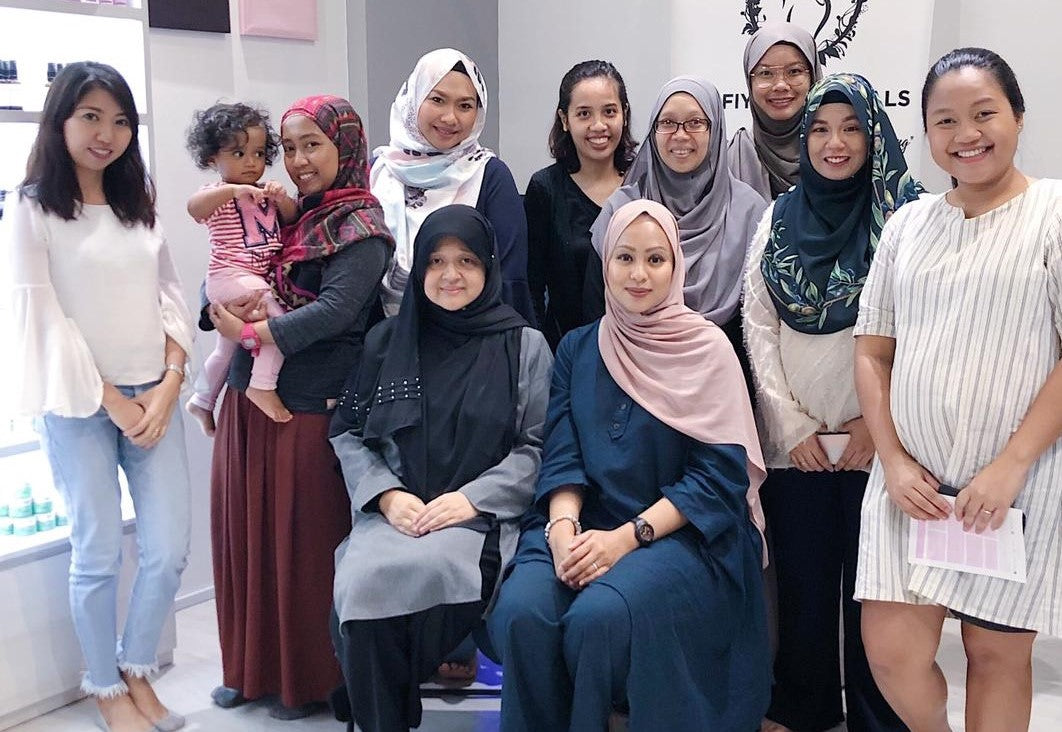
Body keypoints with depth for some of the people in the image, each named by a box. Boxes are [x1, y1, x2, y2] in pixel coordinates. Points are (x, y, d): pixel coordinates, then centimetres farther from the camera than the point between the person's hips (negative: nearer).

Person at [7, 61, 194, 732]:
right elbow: (43, 318, -9)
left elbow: (170, 294, 8)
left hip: (153, 396, 5)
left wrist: (168, 386, -4)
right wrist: (112, 401, -10)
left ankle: (138, 672, 25)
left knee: (169, 549, 4)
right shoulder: (34, 210, -4)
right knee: (100, 555, 3)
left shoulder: (141, 204, 12)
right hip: (78, 405, -4)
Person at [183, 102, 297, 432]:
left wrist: (282, 199, -13)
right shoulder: (218, 194, -9)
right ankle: (263, 386, -17)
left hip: (257, 278, 9)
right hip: (230, 277, -8)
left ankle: (202, 402, 40)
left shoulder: (262, 192, 14)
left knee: (227, 349, 22)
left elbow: (292, 219, 7)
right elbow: (194, 207, -31)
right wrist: (235, 189, -42)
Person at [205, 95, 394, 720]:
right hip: (250, 398, 7)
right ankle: (254, 666, 30)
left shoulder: (360, 226, -8)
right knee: (245, 529, 13)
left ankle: (312, 677, 20)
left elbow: (334, 309, -20)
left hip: (311, 405, -7)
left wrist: (251, 334, -17)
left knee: (306, 540, 2)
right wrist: (223, 308, -8)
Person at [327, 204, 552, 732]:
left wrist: (472, 497, -11)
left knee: (418, 568, -33)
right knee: (363, 578, -30)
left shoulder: (523, 345, 8)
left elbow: (538, 446, 2)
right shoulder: (387, 341, 15)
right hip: (393, 512, 2)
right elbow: (349, 432, 13)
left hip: (483, 517, -2)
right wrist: (386, 494, -5)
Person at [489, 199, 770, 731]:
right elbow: (562, 455, 5)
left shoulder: (707, 350, 0)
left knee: (598, 617, -32)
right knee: (522, 612, -27)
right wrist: (563, 526, -16)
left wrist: (627, 538, -16)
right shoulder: (578, 349, 12)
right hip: (586, 524, 3)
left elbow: (719, 477, -6)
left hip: (680, 534, -3)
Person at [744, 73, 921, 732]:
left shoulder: (905, 217, -1)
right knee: (802, 581, 11)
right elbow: (758, 327, 4)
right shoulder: (779, 219, 8)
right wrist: (791, 425, -3)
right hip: (794, 441, 3)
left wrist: (878, 422, -10)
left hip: (874, 444, -2)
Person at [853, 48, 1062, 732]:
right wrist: (894, 461, -2)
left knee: (998, 649, 7)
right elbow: (872, 351, 9)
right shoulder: (908, 224, 10)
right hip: (913, 476, 4)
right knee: (891, 652, 2)